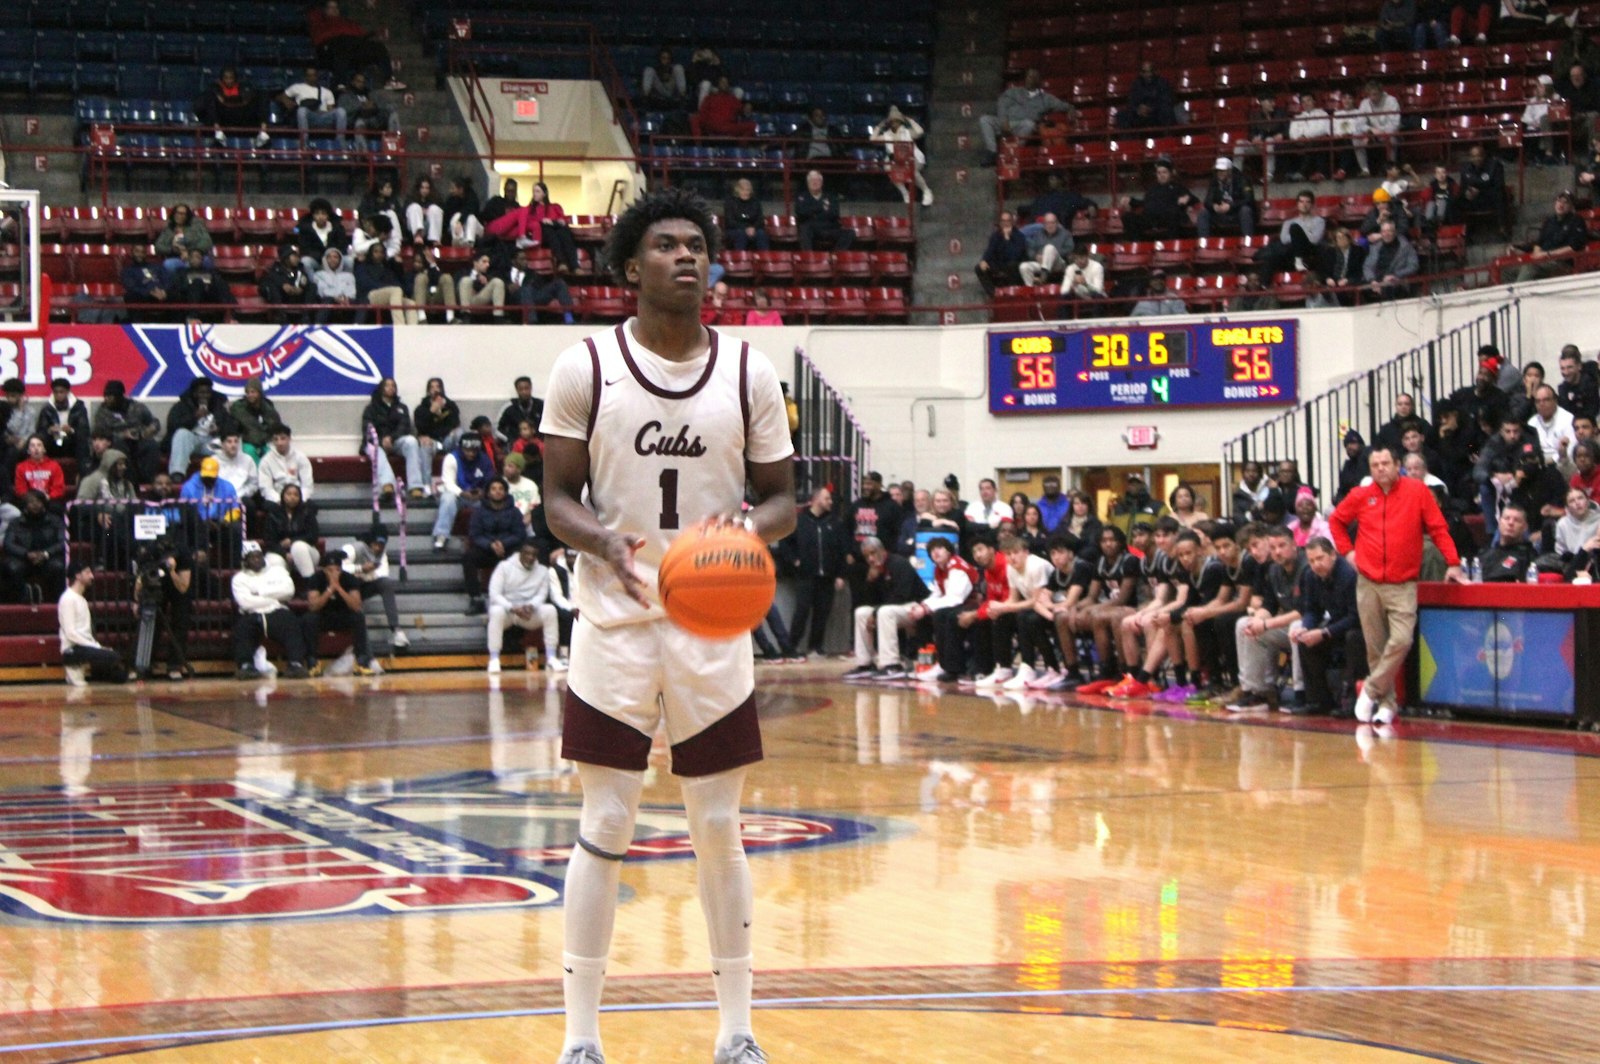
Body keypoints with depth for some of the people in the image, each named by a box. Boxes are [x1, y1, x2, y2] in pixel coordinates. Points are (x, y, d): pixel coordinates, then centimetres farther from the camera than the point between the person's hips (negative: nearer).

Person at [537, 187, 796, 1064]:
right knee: (605, 828, -1)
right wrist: (606, 542, -22)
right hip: (616, 621, -2)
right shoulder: (586, 367, -3)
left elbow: (782, 498, 8)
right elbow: (557, 498, -1)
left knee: (718, 829, 7)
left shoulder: (748, 372, 3)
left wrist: (751, 529, -16)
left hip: (715, 623, 2)